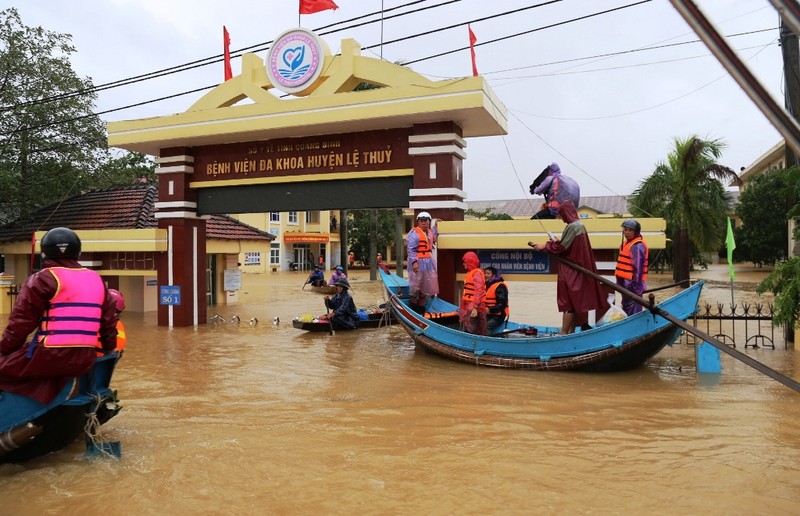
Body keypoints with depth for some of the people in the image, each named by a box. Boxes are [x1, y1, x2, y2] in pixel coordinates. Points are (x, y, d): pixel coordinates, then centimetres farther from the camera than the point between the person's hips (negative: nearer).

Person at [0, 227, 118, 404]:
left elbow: (21, 321, -3)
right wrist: (109, 349, 29)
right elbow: (109, 320, 18)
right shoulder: (97, 280, 14)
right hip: (85, 360, 7)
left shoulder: (43, 279, -3)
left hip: (51, 356, -7)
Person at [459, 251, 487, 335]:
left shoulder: (477, 273, -13)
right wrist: (462, 307, 22)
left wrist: (475, 308, -27)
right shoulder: (470, 273, 16)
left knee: (473, 332, -10)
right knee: (467, 331, 15)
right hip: (468, 308, 10)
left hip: (473, 309, -10)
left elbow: (479, 292, -21)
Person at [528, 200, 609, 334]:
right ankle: (571, 331, 18)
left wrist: (545, 246, -6)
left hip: (570, 270, -9)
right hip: (577, 269, 9)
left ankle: (563, 333, -1)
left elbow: (561, 247, -18)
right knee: (575, 302, 12)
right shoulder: (579, 225, 11)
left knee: (568, 303, -5)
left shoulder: (572, 227, -17)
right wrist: (556, 242, 20)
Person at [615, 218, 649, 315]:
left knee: (633, 314, -8)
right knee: (626, 308, 20)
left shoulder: (637, 246, -17)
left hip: (632, 285, -10)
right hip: (626, 284, 10)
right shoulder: (626, 243, 15)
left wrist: (637, 287, -21)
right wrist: (620, 282, 21)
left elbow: (638, 269, -20)